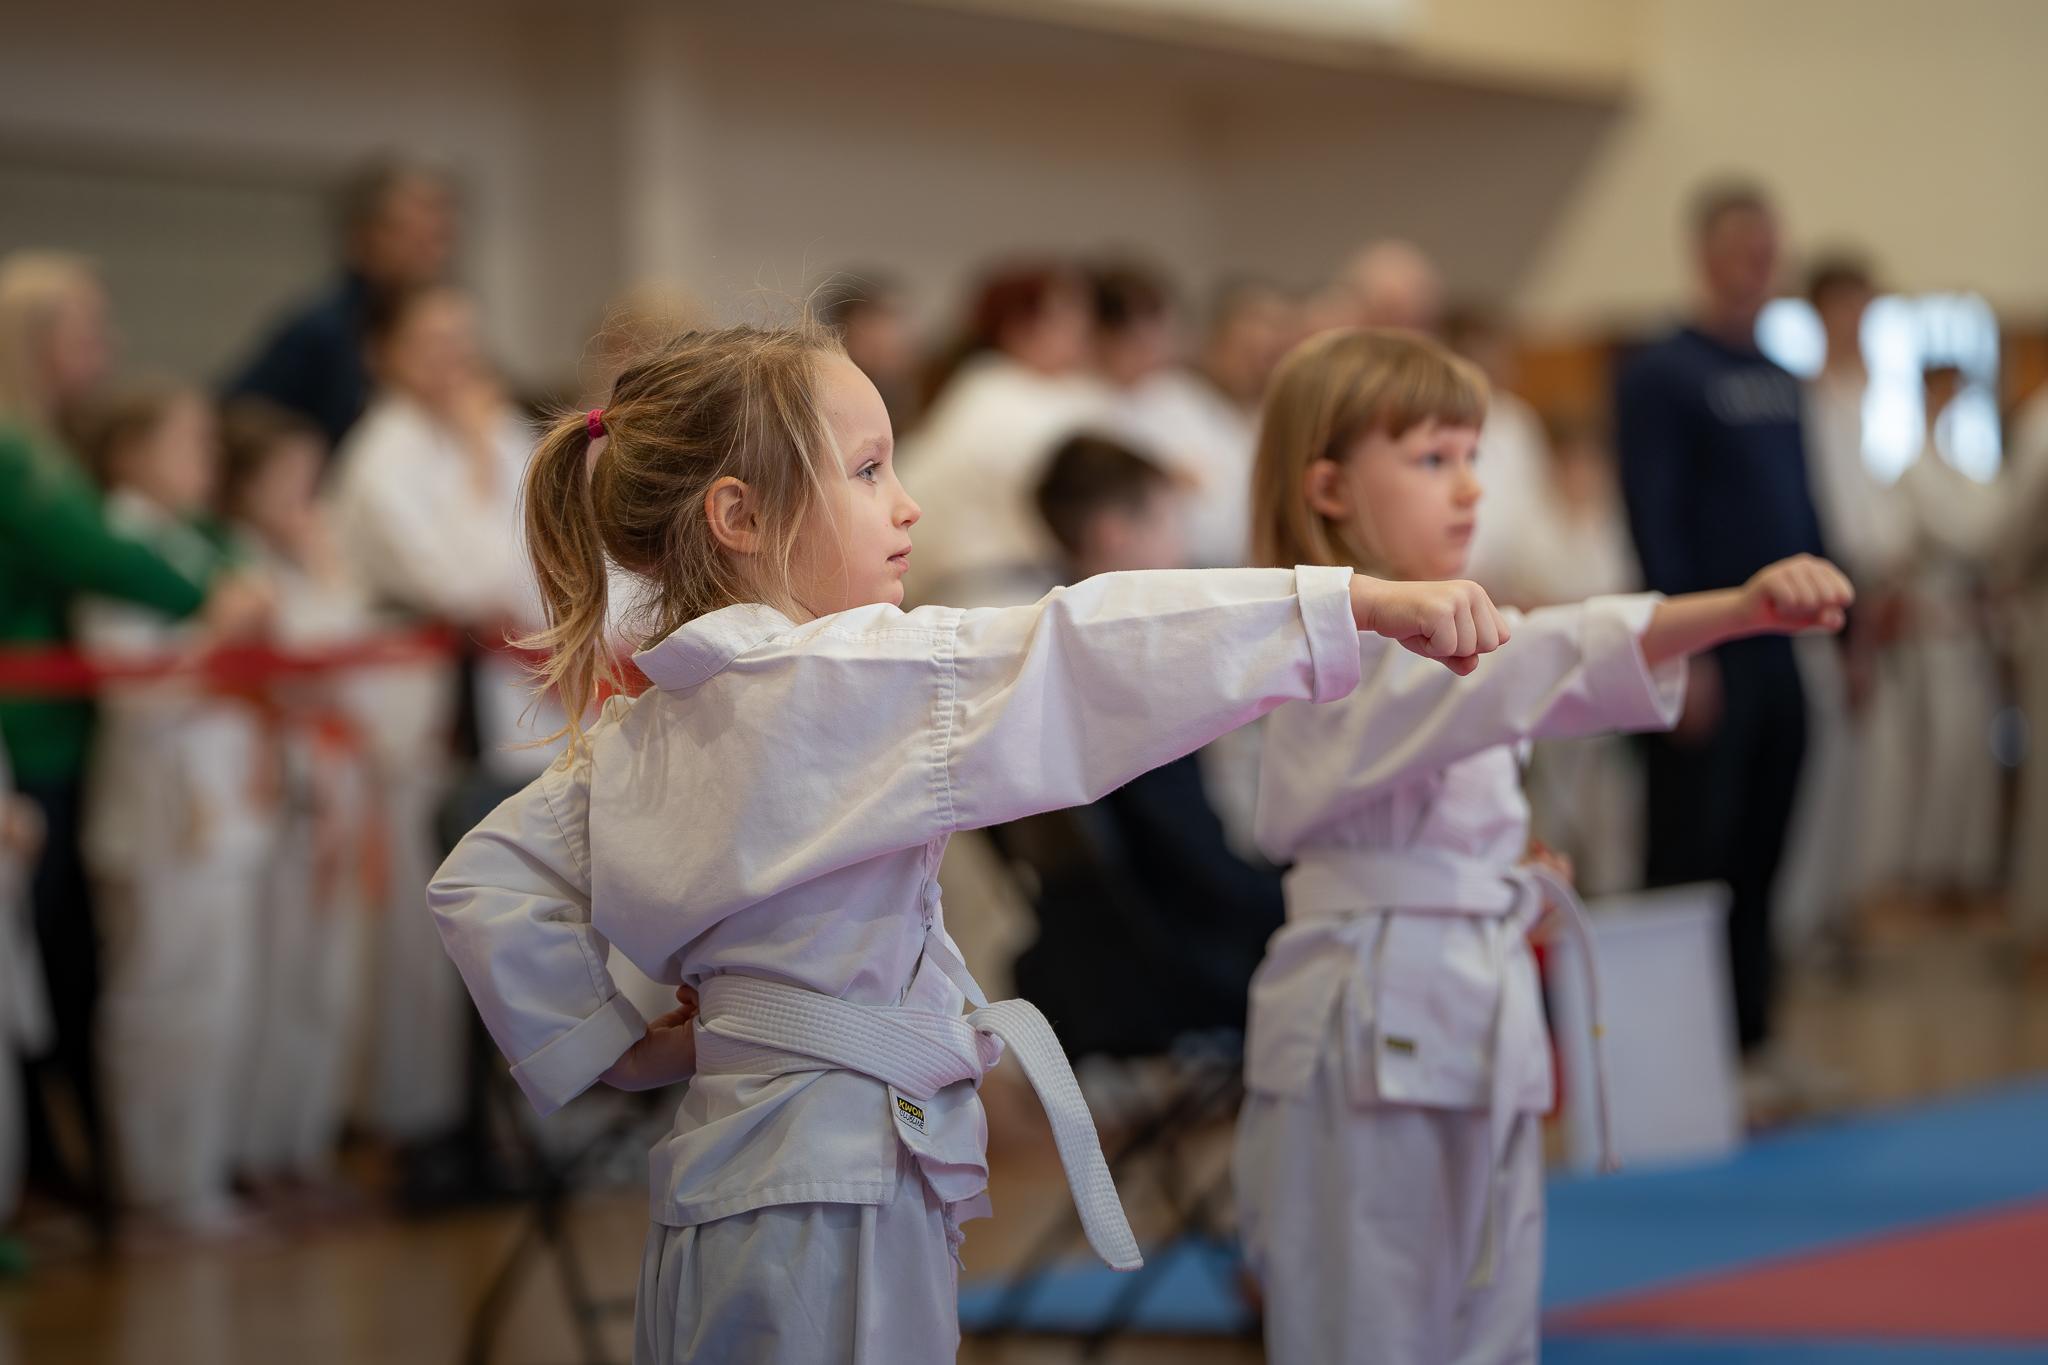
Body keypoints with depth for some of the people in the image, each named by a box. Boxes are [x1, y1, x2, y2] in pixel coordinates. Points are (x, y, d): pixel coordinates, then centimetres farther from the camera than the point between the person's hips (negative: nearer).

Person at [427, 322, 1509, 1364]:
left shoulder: (636, 736, 10)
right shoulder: (853, 678, -15)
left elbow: (481, 883, 16)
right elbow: (1086, 655, -21)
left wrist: (614, 1046, 14)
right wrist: (1357, 601, -23)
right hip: (833, 1201, -9)